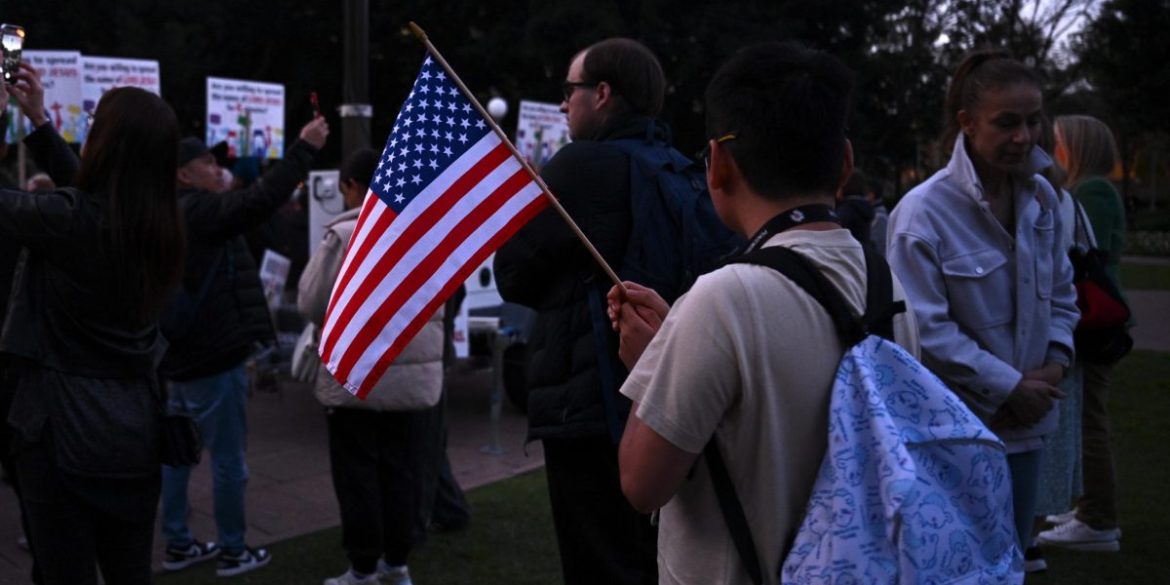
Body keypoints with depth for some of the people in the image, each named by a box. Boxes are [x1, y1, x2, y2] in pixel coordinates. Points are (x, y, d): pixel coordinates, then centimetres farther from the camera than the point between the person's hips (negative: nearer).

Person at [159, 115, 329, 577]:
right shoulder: (198, 211, -15)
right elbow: (259, 201, -27)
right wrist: (304, 148, -25)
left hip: (184, 353, 10)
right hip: (211, 357, -10)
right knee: (228, 459, 0)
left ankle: (178, 544, 22)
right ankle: (233, 552, 8)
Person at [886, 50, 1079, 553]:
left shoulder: (1041, 197, 3)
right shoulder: (924, 212, -19)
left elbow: (1060, 293, 14)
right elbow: (925, 331, -20)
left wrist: (1054, 364, -2)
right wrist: (1009, 387, -15)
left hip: (1025, 423, 7)